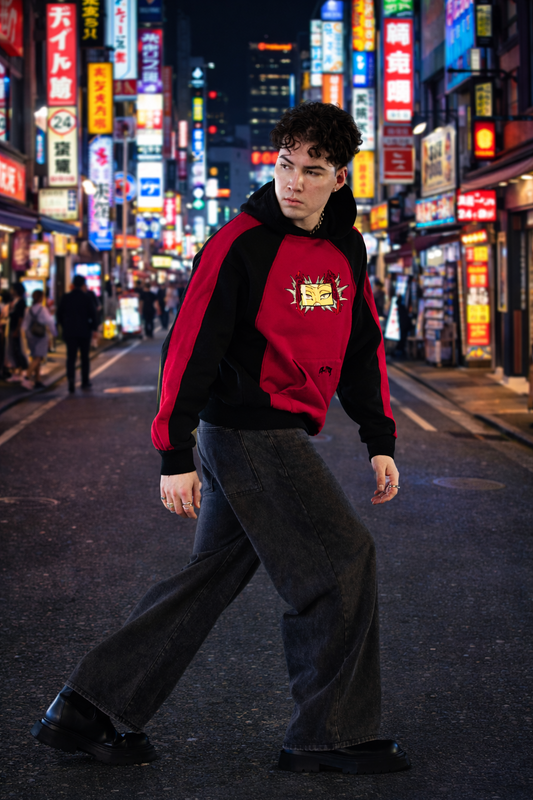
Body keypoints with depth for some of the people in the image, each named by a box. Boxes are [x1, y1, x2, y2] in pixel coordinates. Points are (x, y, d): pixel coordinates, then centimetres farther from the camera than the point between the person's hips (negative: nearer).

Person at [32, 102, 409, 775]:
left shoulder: (346, 249, 10)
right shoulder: (242, 243, -13)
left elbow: (363, 348, 18)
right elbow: (190, 348, -15)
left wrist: (379, 442, 14)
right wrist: (174, 456, -17)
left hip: (279, 436, 8)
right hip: (249, 433, -8)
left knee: (211, 577, 11)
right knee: (342, 560, -6)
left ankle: (83, 711, 19)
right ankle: (330, 736, 7)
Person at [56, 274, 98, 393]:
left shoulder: (65, 298, 1)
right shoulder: (87, 298, -8)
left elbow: (59, 314, 7)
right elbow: (93, 315, -9)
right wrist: (93, 327, 4)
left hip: (69, 332, 1)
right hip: (84, 332, -1)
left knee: (71, 357, 0)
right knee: (84, 357, 12)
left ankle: (71, 377, -24)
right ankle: (85, 382, 17)